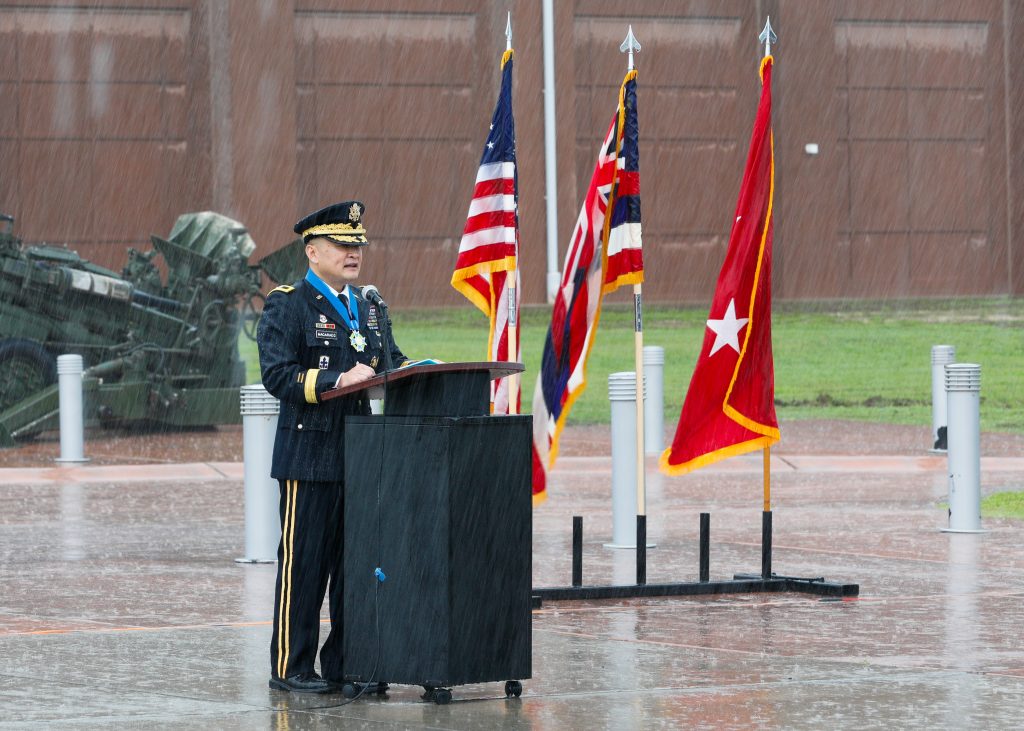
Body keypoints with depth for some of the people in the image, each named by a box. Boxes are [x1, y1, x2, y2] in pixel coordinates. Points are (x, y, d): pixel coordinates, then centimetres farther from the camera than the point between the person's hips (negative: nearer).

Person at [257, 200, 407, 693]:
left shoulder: (368, 309, 18)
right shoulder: (287, 306, -6)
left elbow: (390, 362, 18)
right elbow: (277, 375, -16)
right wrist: (337, 380, -25)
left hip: (360, 457, 7)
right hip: (309, 457, -7)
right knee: (303, 564, -3)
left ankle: (344, 665, 17)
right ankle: (290, 668, 3)